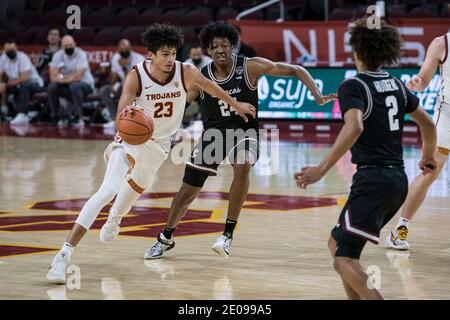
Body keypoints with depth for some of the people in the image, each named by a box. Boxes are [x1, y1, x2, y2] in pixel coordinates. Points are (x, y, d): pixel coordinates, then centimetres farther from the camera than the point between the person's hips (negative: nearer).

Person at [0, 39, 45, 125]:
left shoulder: (22, 57, -22)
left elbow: (24, 78, -28)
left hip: (34, 83, -7)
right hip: (17, 85, 7)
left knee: (23, 85, -39)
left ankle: (22, 115, -48)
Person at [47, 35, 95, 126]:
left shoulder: (81, 54, -16)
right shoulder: (58, 55, -4)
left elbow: (78, 76, -24)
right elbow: (53, 77, -13)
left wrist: (62, 77, -15)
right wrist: (70, 78, -26)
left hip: (85, 84, -4)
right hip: (67, 86, 4)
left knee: (74, 86, -37)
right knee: (51, 87, -22)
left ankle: (77, 118, -29)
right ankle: (55, 118, -10)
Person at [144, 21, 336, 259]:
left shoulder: (250, 67, -16)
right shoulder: (201, 78, -9)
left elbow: (296, 71, -15)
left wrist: (317, 95, -28)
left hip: (245, 130, -3)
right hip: (215, 131, 3)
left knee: (242, 166, -36)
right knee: (189, 189, 6)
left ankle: (228, 233, -25)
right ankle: (166, 238, 31)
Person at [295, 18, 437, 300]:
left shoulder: (353, 87, -9)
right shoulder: (396, 85, 13)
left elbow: (354, 128, -27)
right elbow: (427, 123, 25)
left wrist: (322, 169, -29)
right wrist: (429, 155, 44)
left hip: (373, 180, -8)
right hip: (399, 179, 8)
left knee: (345, 259, -10)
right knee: (337, 244, 20)